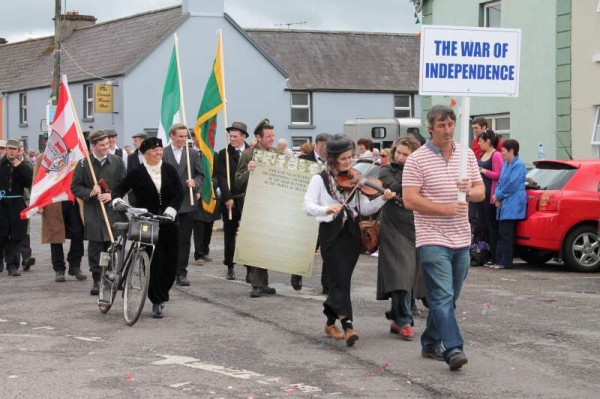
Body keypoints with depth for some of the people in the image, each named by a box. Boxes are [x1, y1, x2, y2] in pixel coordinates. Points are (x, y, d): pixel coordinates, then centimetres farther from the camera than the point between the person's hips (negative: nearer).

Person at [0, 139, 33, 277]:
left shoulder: (24, 167, 5)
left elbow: (29, 182, -9)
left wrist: (19, 166, -12)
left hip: (17, 205, 1)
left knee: (16, 236, 1)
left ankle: (12, 265, 6)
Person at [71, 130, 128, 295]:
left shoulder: (117, 162, 5)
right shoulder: (84, 163, 1)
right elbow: (75, 187, 4)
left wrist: (112, 195, -10)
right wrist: (90, 193, -13)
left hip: (114, 211, 1)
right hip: (93, 212, -1)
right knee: (95, 247, 1)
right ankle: (97, 280, 9)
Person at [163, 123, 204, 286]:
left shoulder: (194, 153, 7)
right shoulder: (162, 154, 1)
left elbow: (201, 175, 7)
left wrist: (195, 183, -15)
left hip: (187, 203, 2)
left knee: (185, 240, 4)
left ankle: (181, 273, 10)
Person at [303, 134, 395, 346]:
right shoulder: (320, 179, -3)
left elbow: (365, 209, 3)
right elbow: (307, 205, -12)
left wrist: (382, 199, -14)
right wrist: (326, 209, -30)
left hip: (351, 233, 4)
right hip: (331, 234, -4)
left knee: (341, 280, 10)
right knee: (341, 279, -11)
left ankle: (330, 322, 25)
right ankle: (347, 325, -16)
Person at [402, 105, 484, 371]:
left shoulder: (467, 154, 11)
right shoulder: (417, 160, -6)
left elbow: (481, 191, 13)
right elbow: (409, 200, -12)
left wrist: (469, 190, -11)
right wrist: (445, 209, -18)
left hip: (461, 239, 6)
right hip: (433, 239, -6)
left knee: (448, 297, 13)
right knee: (443, 297, -13)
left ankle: (431, 344, 26)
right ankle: (453, 350, -18)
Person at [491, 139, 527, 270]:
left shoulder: (518, 165, -10)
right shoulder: (505, 164, 18)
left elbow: (512, 185, -17)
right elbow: (500, 182, 20)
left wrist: (498, 195, -8)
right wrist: (497, 196, 4)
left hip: (512, 205, -9)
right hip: (503, 204, 9)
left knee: (506, 235, -7)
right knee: (501, 234, 10)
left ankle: (505, 262, -4)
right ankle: (499, 260, 14)